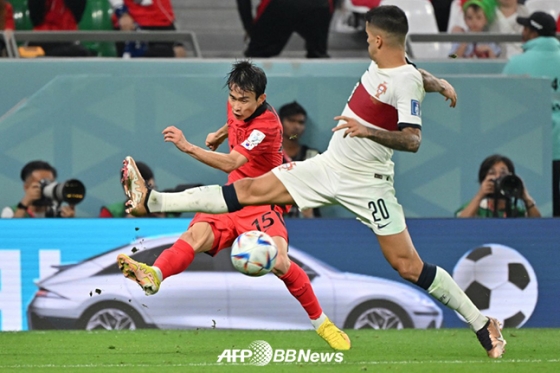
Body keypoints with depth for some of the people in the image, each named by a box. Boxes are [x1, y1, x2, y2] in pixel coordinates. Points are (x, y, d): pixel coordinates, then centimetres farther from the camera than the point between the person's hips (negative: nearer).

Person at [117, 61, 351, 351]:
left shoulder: (266, 125, -22)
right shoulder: (236, 108, 4)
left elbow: (230, 163, -35)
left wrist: (188, 147, -44)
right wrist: (219, 134, 20)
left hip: (262, 203, -6)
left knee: (279, 263, -27)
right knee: (196, 234, -26)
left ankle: (320, 322, -5)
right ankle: (154, 276, -56)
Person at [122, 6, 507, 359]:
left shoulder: (405, 81, -18)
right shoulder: (380, 66, 5)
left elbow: (412, 140, -28)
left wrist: (370, 131, -36)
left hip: (367, 184, -8)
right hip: (329, 167, 8)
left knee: (407, 264, -10)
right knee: (252, 190, 3)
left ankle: (482, 324, 1)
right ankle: (152, 201, 2)